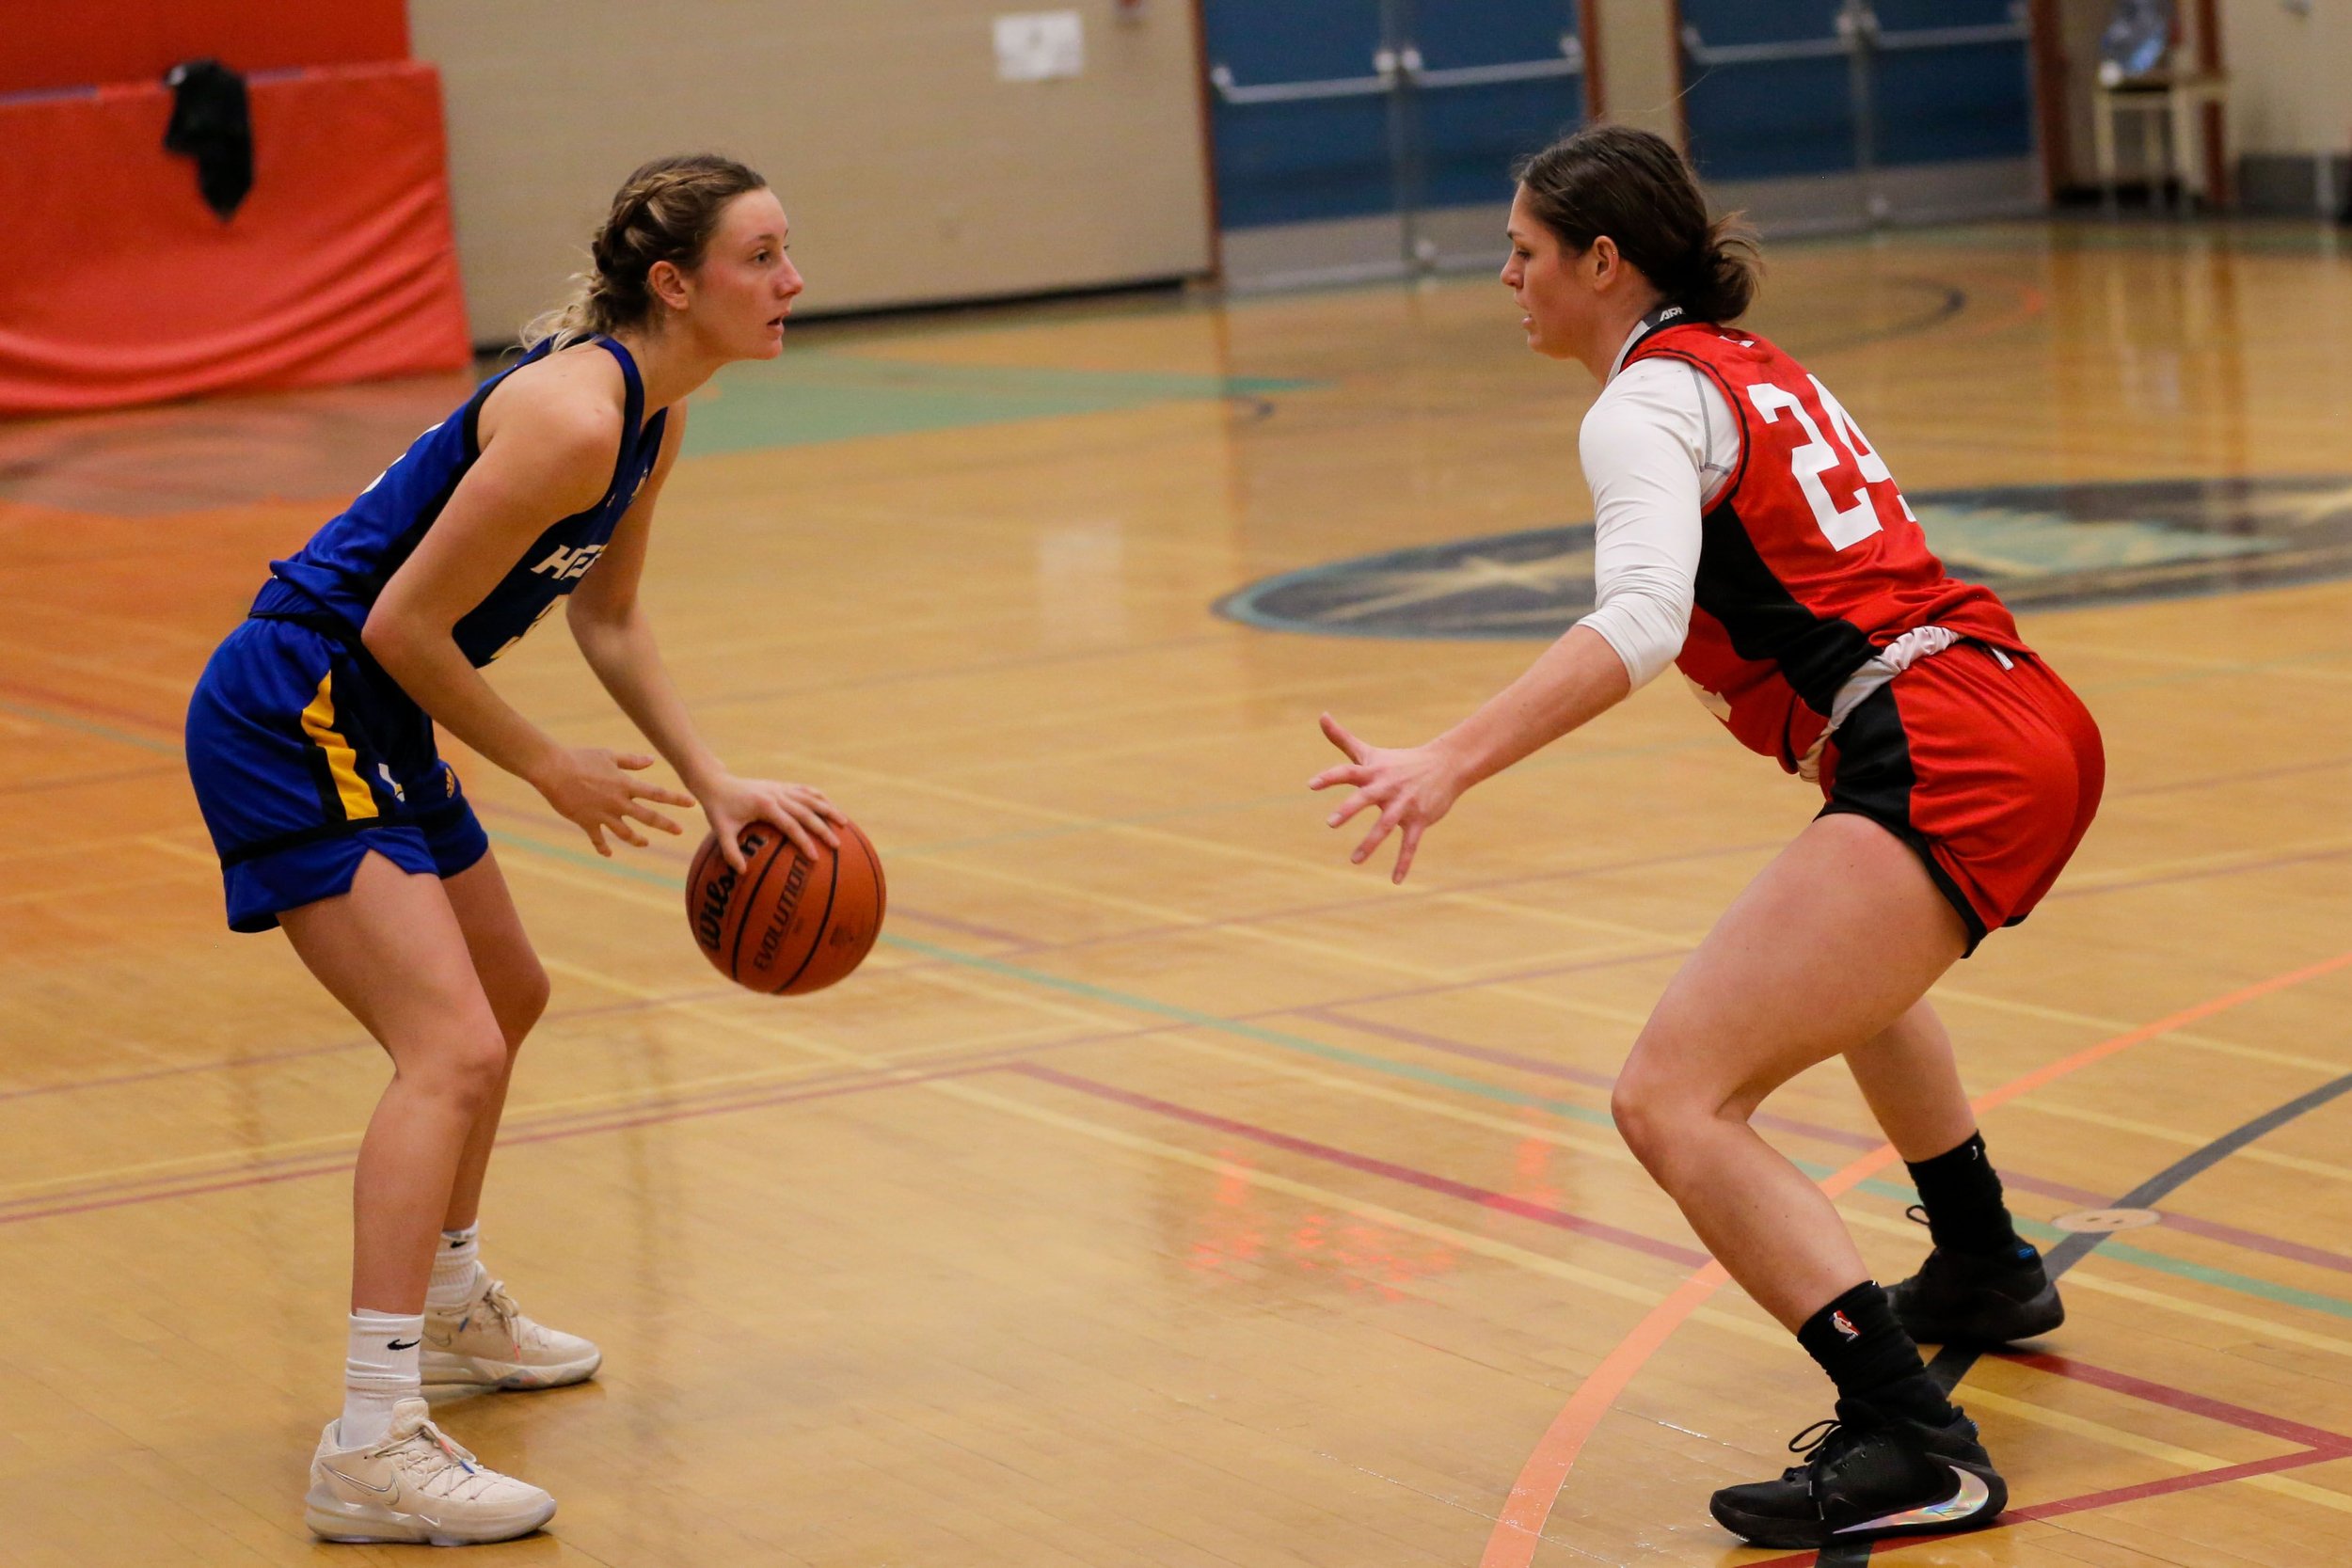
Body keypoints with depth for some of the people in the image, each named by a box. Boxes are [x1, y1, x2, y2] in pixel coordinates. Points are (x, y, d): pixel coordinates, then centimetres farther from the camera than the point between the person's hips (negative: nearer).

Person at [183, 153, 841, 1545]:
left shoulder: (655, 412, 6)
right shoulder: (571, 420, -24)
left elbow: (609, 618, 18)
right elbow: (403, 624, -22)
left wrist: (714, 783, 8)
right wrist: (548, 768, -11)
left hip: (372, 727, 11)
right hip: (288, 721, -11)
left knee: (508, 998, 26)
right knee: (454, 1047, -21)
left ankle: (453, 1310, 47)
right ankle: (372, 1446, -24)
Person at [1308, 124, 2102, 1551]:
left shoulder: (1647, 402, -6)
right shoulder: (1751, 365, 21)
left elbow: (1639, 623, -23)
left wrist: (1450, 764, -34)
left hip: (1939, 767, -10)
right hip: (2036, 724, 10)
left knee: (1674, 1100, -15)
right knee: (1852, 960, 40)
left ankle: (1909, 1442, -25)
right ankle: (1987, 1271, 53)